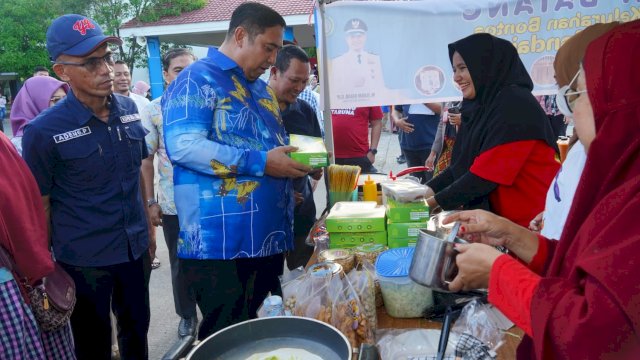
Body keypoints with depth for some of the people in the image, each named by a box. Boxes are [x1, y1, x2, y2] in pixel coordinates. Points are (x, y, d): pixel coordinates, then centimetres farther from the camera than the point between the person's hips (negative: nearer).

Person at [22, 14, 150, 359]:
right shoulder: (43, 132, -16)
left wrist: (147, 229, 11)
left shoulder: (129, 109, -2)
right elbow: (39, 206, -9)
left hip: (134, 250, 5)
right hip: (84, 261, -4)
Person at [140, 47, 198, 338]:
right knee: (180, 263, 13)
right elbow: (146, 160, -1)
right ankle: (187, 315, 34)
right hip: (172, 204, -1)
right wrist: (150, 202, -4)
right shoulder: (154, 110, -3)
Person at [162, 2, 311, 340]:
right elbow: (183, 146, -22)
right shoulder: (197, 79, -8)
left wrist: (294, 161, 6)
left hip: (269, 239, 9)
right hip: (221, 245, -8)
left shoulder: (261, 89, 19)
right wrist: (262, 163, -22)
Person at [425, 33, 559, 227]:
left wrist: (437, 201, -15)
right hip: (503, 216, 7)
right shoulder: (483, 105, 6)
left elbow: (487, 174, -22)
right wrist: (429, 190, -3)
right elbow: (463, 163, 7)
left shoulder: (514, 105, -19)